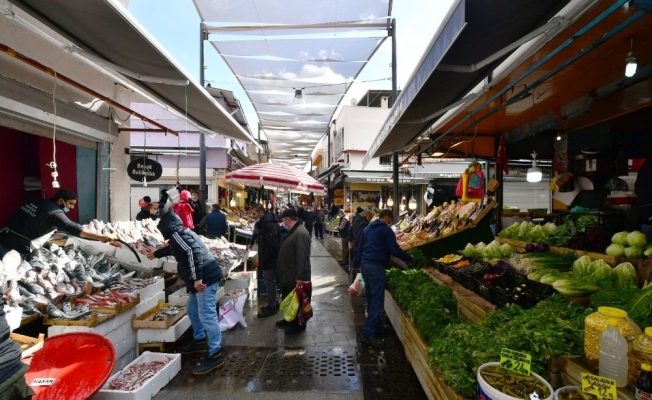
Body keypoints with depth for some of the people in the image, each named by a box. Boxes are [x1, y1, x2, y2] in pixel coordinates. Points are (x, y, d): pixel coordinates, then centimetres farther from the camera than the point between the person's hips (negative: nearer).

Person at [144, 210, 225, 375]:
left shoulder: (177, 234, -11)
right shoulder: (180, 233, 22)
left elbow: (193, 252, -26)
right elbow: (172, 249, 43)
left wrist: (197, 278, -29)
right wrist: (155, 254, 59)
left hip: (206, 278, -11)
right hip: (204, 278, 11)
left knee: (206, 315, -8)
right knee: (192, 310, 24)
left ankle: (215, 355, -2)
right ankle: (199, 341, 38)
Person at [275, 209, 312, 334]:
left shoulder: (300, 233, -25)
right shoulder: (294, 231, 10)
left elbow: (303, 257, -30)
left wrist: (300, 277, -29)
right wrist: (282, 272, 24)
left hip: (295, 277, -10)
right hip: (288, 274, 10)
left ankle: (299, 324, 22)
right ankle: (289, 319, 39)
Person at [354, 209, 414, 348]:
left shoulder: (367, 228, 18)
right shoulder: (385, 229, -6)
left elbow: (360, 248, 20)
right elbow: (394, 249, -10)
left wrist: (358, 264, 25)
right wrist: (410, 259, 2)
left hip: (365, 264, 9)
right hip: (376, 266, -9)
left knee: (371, 298, 16)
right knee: (377, 300, -6)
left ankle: (375, 327, 27)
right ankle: (369, 333, -8)